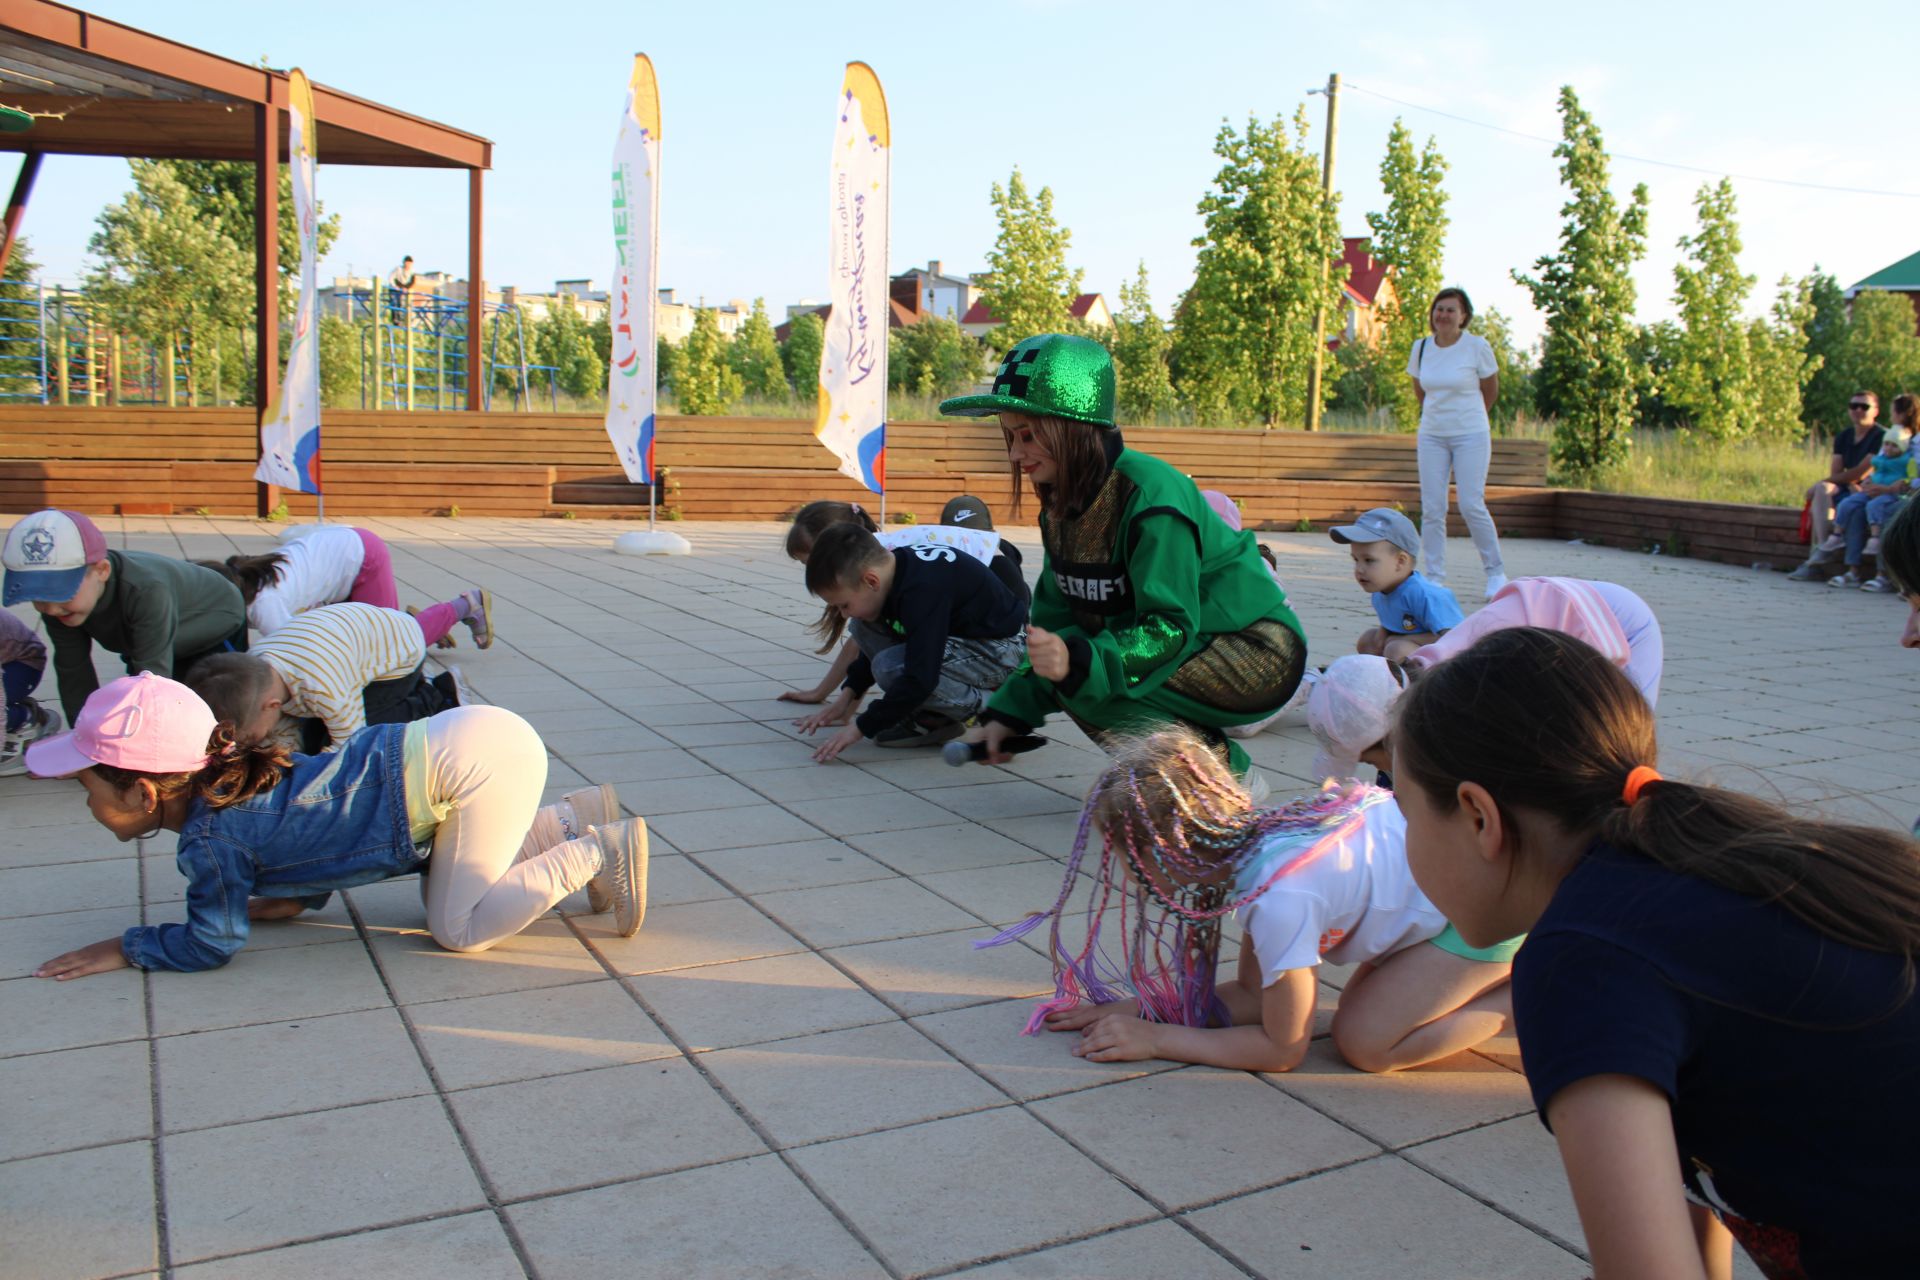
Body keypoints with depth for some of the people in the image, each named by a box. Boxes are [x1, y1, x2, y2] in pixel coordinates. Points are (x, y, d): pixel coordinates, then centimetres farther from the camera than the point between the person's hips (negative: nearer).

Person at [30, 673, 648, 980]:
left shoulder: (210, 840, -10)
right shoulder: (232, 774, 14)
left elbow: (212, 943, 0)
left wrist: (123, 948, 11)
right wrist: (300, 895, 18)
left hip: (475, 758, -9)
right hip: (459, 737, 9)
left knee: (458, 931, -2)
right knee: (449, 897, 21)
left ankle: (598, 851, -2)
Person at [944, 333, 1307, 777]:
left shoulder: (1151, 496, -24)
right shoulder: (1063, 503, 1)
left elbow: (1172, 628, -28)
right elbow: (1056, 625, 3)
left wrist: (1080, 659, -41)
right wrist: (1010, 712, -5)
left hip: (1259, 656, -9)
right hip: (1199, 649, 9)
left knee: (1088, 677, -24)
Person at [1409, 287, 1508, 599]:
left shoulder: (1477, 346, -7)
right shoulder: (1421, 348, 4)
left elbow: (1491, 391, 7)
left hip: (1471, 435, -3)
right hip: (1431, 436, 4)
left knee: (1471, 505, -10)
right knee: (1431, 508, -3)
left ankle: (1495, 571, 5)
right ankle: (1435, 576, 4)